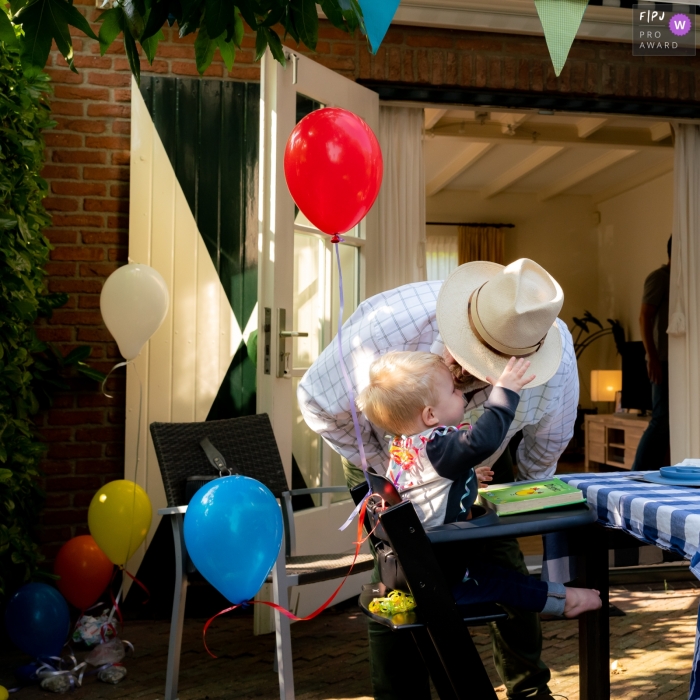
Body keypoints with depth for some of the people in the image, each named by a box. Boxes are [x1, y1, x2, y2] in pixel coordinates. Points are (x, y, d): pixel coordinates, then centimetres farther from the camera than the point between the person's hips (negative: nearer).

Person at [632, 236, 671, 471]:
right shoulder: (659, 277, -6)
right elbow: (645, 318, -13)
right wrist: (652, 357, -20)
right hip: (663, 361, -8)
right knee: (661, 420, -11)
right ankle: (639, 474, -7)